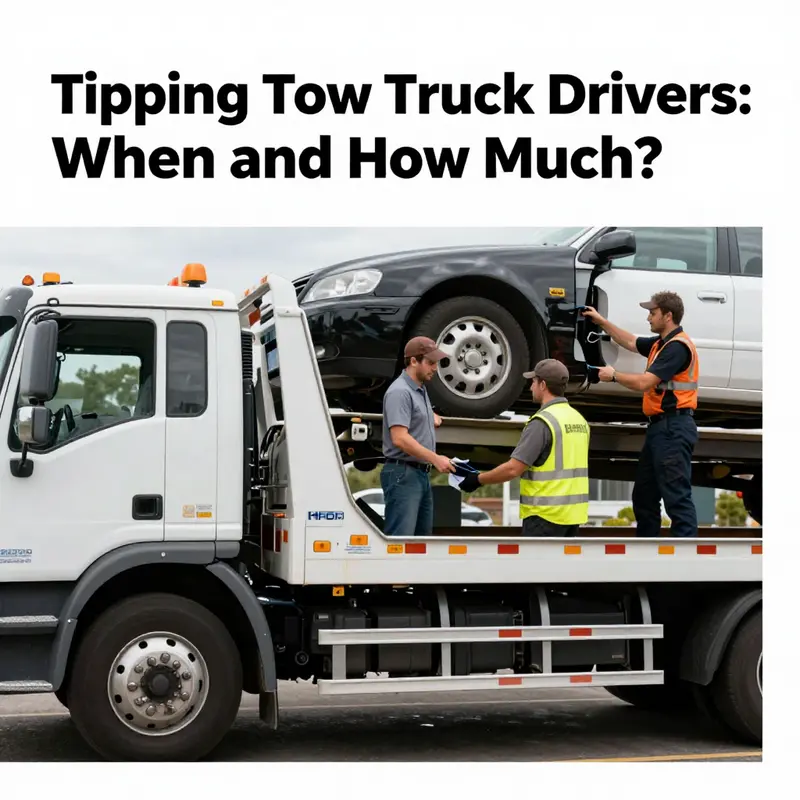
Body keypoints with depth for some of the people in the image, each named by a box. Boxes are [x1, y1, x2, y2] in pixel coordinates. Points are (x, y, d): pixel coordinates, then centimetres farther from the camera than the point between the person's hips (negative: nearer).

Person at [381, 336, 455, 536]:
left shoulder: (421, 389, 15)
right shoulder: (399, 392, -15)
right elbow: (400, 439, -24)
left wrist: (433, 416, 18)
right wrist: (435, 459, -25)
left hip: (421, 474, 10)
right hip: (403, 475, -10)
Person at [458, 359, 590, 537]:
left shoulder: (543, 421, -15)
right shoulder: (579, 419, 11)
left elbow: (513, 469, -18)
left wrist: (478, 479, -6)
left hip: (546, 513, -8)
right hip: (572, 512, 8)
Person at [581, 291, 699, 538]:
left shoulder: (677, 346, -16)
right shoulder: (661, 343, 15)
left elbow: (644, 383, -20)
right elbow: (631, 343, 33)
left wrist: (613, 375, -5)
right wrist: (601, 321, 29)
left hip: (673, 429, -11)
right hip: (659, 426, 11)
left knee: (677, 496, -11)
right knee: (644, 494, 16)